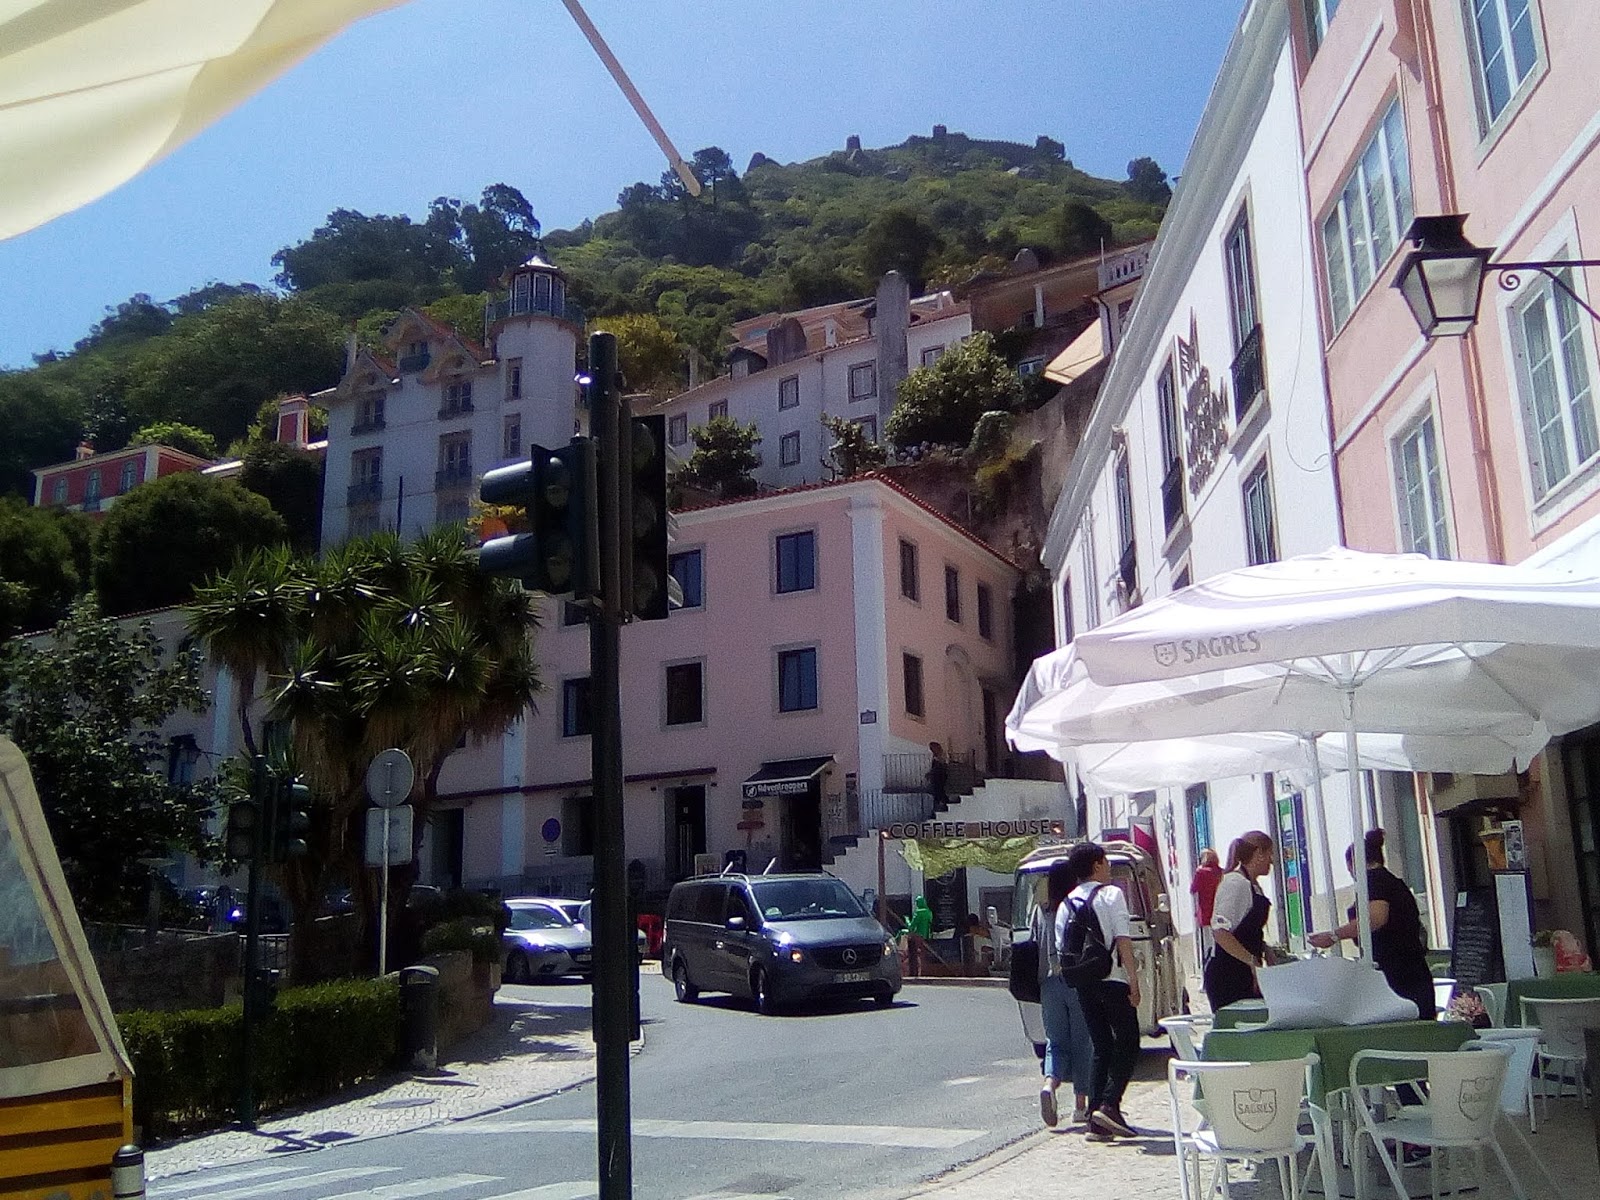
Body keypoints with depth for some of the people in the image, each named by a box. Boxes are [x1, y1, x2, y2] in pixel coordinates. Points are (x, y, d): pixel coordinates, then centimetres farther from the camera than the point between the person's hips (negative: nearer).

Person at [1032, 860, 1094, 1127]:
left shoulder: (1041, 911, 4)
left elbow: (1034, 947, 7)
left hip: (1050, 983, 2)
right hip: (1079, 983, -2)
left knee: (1056, 1042, 10)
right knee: (1082, 1044, 10)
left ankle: (1049, 1084, -17)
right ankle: (1080, 1105, 13)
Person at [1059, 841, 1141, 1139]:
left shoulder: (1067, 904, 11)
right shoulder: (1111, 894, -4)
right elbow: (1123, 940, -11)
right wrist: (1134, 982, -10)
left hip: (1083, 984, 6)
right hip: (1113, 980, -5)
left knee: (1101, 1048, 12)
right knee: (1128, 1044, 3)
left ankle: (1095, 1116, 6)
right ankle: (1109, 1105, -12)